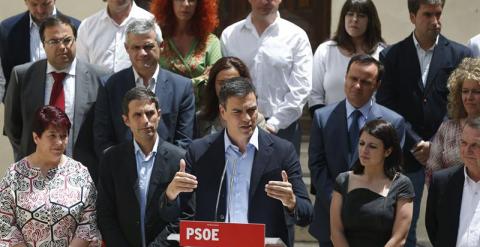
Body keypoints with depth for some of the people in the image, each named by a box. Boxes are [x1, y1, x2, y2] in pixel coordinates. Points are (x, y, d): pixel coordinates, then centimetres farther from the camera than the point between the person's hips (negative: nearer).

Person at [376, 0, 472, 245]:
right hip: (407, 152, 0)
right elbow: (386, 106, -1)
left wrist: (435, 144, -9)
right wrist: (415, 144, -8)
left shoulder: (460, 55, 3)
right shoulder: (391, 56, 3)